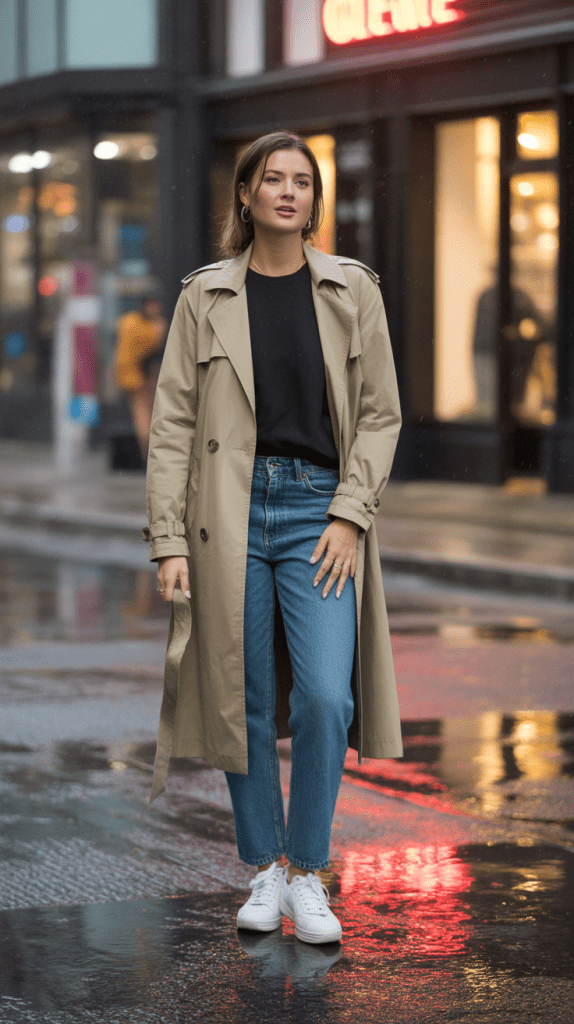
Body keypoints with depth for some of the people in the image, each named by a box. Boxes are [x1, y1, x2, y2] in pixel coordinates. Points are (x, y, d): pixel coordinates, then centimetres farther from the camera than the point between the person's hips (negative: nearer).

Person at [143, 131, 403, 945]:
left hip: (319, 512, 0)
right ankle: (266, 871, 19)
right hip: (231, 514, 0)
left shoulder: (352, 291, 4)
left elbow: (381, 414, 5)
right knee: (245, 701, 4)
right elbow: (172, 424, 2)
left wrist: (349, 516, -6)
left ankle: (308, 871, 3)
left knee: (325, 694, -13)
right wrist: (169, 541, -5)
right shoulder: (206, 298, 3)